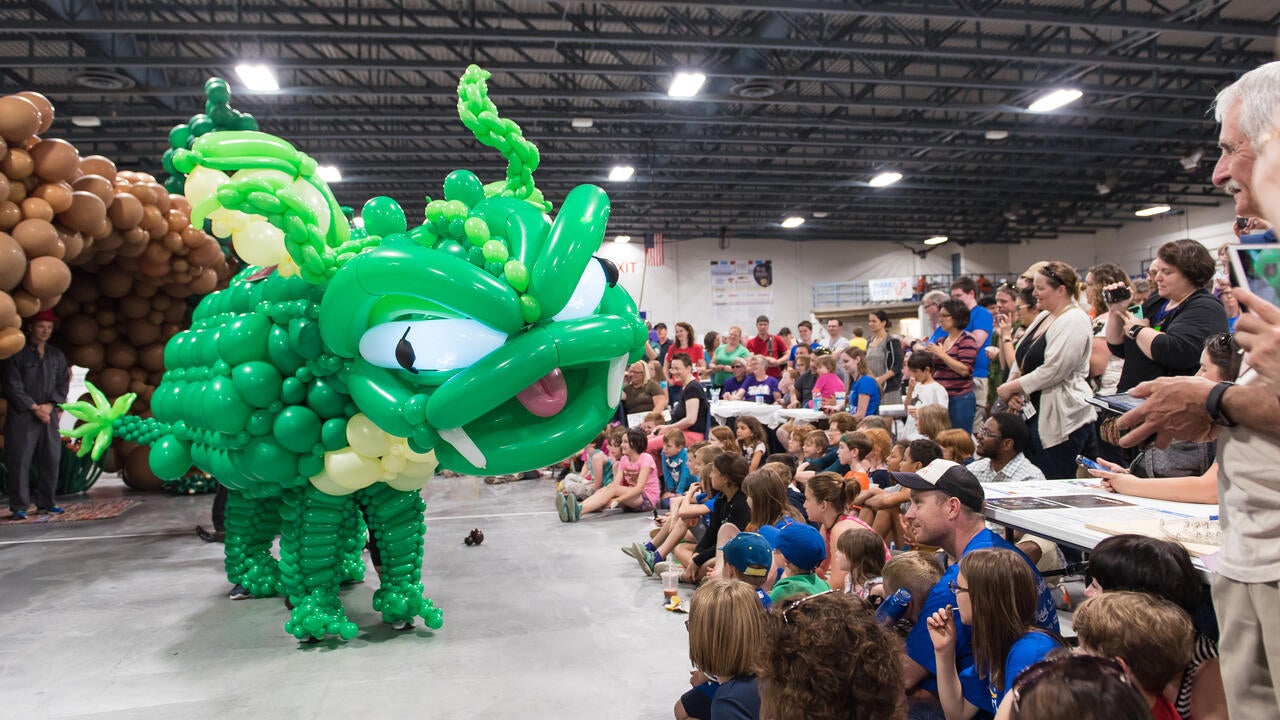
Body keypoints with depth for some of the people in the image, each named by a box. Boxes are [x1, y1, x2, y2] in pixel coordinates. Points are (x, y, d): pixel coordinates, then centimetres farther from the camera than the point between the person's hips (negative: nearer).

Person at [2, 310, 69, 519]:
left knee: (51, 460, 5)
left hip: (49, 415, 4)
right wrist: (35, 408, -11)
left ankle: (46, 503, 15)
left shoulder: (57, 355, 12)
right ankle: (19, 507, 2)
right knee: (20, 461, -4)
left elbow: (63, 384, 9)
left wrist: (50, 405, -6)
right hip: (22, 416, -4)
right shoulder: (17, 354, -2)